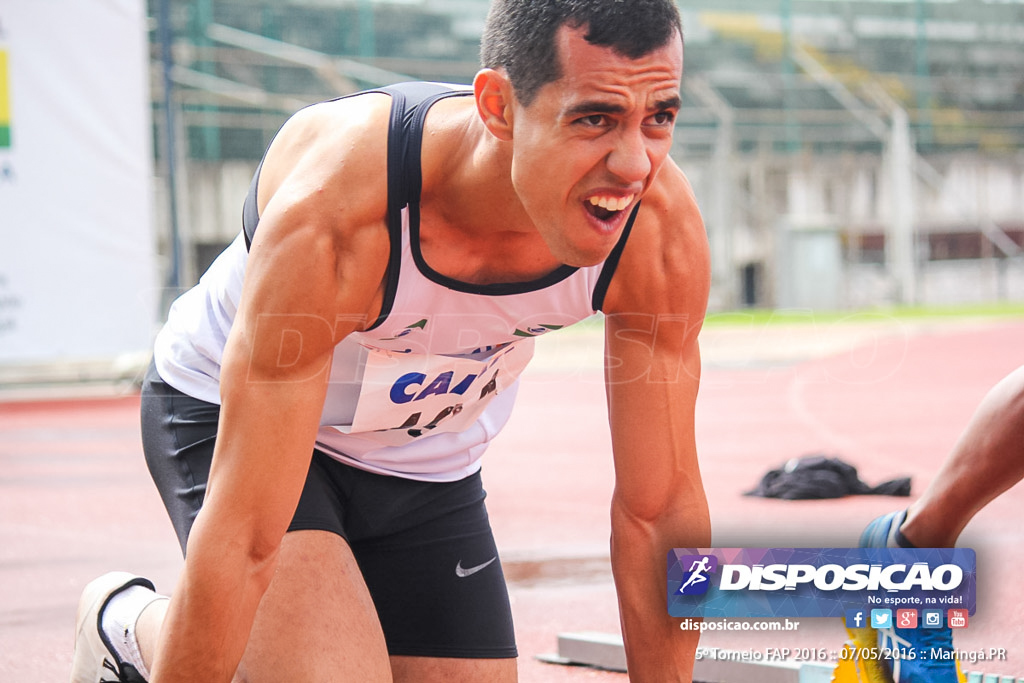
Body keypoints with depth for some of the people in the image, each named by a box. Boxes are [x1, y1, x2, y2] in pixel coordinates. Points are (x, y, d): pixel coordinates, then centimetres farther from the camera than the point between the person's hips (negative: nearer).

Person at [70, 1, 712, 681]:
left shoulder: (662, 226, -27)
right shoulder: (332, 212, -40)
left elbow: (661, 510, -15)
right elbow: (241, 540, -36)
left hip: (428, 461, 5)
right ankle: (134, 624, 6)